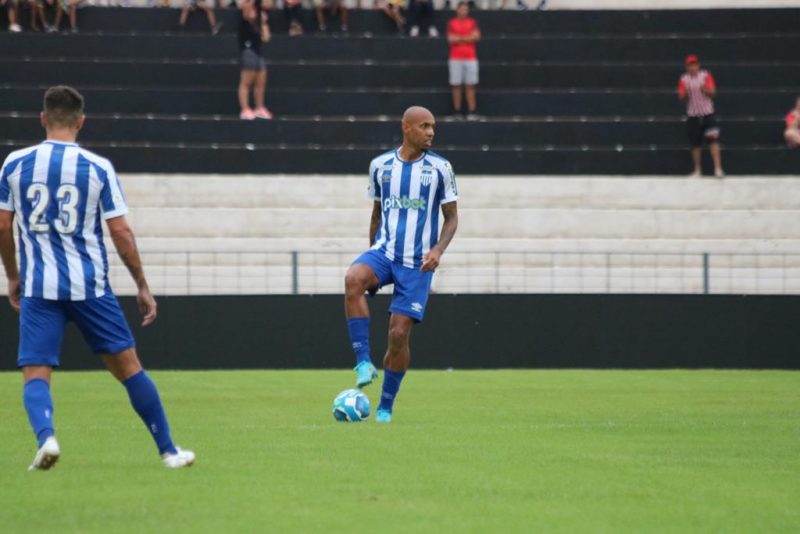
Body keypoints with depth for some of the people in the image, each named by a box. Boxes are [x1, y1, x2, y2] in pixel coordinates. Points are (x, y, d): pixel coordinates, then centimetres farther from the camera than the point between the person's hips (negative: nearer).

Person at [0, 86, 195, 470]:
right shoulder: (98, 168, -1)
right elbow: (121, 232, -2)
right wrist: (142, 286, 7)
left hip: (38, 286, 0)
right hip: (89, 286, 0)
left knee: (35, 375, 1)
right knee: (128, 366, 9)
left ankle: (45, 437, -28)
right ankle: (168, 450, 13)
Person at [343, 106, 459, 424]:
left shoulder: (440, 168, -1)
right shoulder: (380, 165, 5)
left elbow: (451, 218, 3)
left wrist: (438, 250, -15)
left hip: (417, 263, -1)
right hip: (384, 252, 1)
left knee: (399, 334, -5)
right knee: (353, 279, -33)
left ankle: (386, 406, 14)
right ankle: (364, 362, -31)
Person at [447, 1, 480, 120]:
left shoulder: (472, 22, 9)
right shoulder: (452, 23, 6)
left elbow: (476, 37, -5)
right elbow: (451, 39, -6)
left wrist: (459, 38, -7)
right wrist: (467, 38, -4)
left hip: (470, 58, 1)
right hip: (455, 58, -1)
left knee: (470, 86, -2)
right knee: (456, 85, -1)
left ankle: (471, 112, -3)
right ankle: (457, 111, 2)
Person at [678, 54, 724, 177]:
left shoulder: (706, 75, 3)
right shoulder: (684, 79, 6)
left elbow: (713, 92, -4)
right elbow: (682, 98, 3)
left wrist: (705, 90, -25)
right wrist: (683, 95, -20)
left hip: (707, 113, -2)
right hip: (693, 115, 2)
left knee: (713, 140, -14)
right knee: (695, 144, 5)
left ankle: (718, 169, -17)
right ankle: (697, 170, 17)